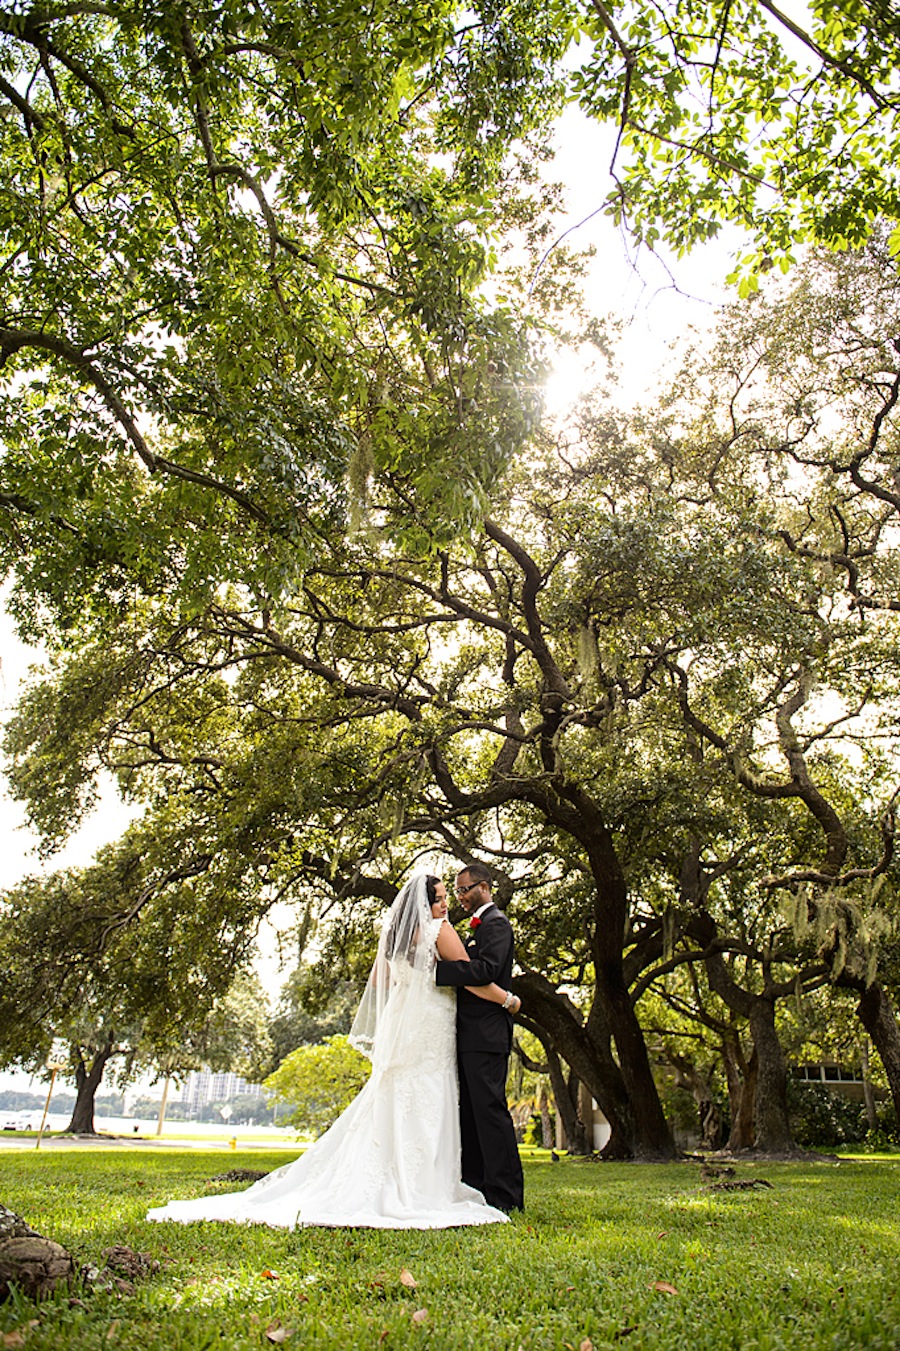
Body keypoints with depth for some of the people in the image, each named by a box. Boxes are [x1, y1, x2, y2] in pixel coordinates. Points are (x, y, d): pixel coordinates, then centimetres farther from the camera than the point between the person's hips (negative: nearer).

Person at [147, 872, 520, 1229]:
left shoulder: (394, 931, 11)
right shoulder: (440, 930, -11)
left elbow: (379, 981, 21)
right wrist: (507, 999, 2)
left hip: (396, 1028, 7)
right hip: (429, 1029, -7)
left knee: (388, 1109, 11)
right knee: (424, 1112, -4)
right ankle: (420, 1191, -2)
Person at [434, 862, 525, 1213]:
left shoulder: (495, 923, -9)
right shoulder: (478, 925, 22)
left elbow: (485, 970, -24)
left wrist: (434, 968, -26)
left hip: (486, 1035, -10)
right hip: (470, 1036, 10)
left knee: (489, 1109, -7)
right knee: (468, 1111, 12)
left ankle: (505, 1195, 0)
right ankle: (474, 1187, 20)